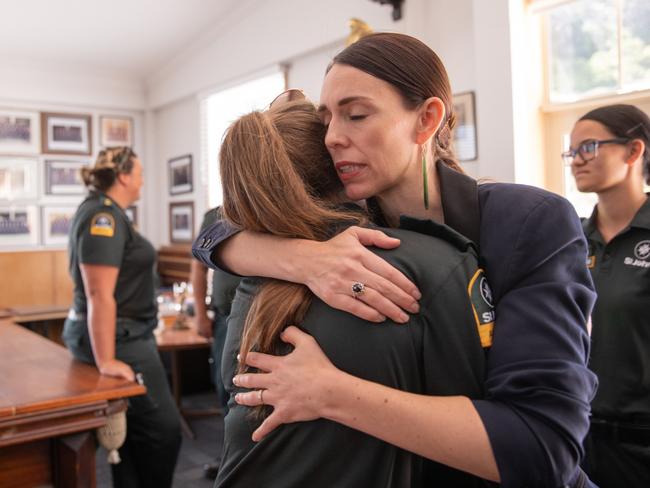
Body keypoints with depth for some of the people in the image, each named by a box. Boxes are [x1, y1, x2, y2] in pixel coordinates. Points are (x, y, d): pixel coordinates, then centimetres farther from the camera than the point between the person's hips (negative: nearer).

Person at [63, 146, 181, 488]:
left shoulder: (102, 211, 14)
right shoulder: (104, 216, -18)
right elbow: (99, 294, -24)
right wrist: (106, 361, -24)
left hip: (121, 334, 11)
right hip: (119, 338, -11)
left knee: (131, 428, 15)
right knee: (163, 428, -4)